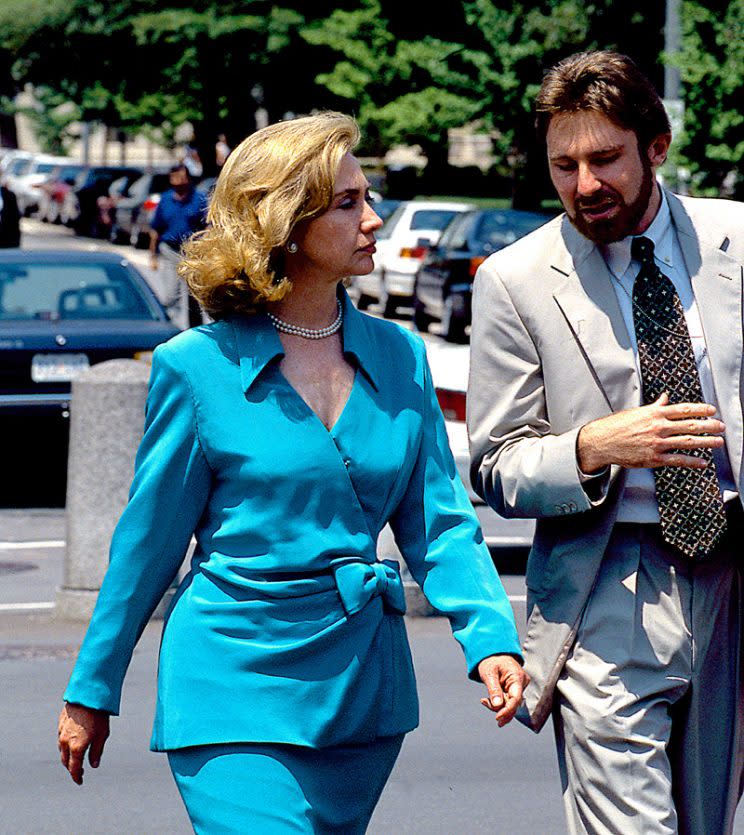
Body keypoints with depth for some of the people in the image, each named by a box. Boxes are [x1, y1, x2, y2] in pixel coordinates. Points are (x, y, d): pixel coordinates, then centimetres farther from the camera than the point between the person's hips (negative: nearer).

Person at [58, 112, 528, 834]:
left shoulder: (399, 356, 6)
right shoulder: (199, 367, -6)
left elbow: (439, 522, 5)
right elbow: (147, 542, 1)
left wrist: (490, 638, -12)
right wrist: (91, 693, 6)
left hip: (362, 684, 5)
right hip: (237, 681, -5)